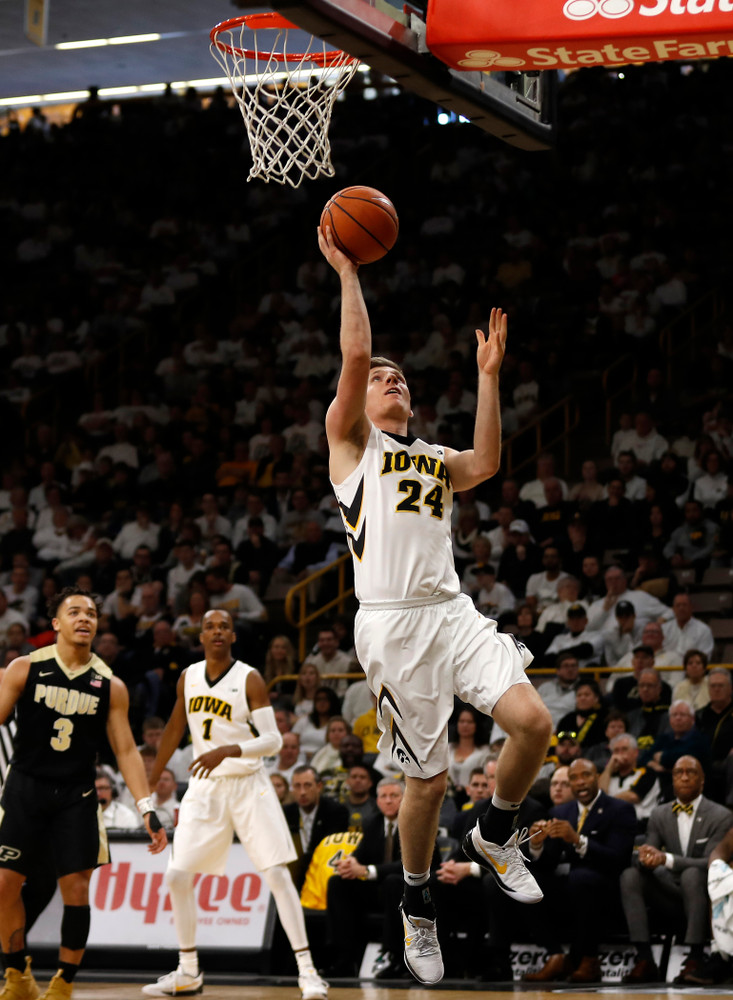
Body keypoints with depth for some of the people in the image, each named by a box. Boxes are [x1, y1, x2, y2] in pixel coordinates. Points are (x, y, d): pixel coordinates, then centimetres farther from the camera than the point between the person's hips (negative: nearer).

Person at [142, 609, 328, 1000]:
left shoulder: (249, 679, -10)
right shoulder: (188, 677, 4)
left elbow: (272, 739, -16)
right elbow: (174, 730, 18)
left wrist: (227, 751, -31)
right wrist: (150, 782, 21)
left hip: (248, 785, -5)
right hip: (205, 788, 5)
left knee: (277, 874, -11)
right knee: (177, 876, 0)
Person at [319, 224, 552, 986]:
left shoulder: (435, 460, 25)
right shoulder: (350, 441, 11)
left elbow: (487, 463, 2)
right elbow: (354, 354, -4)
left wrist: (488, 375, 2)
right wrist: (346, 271, 0)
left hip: (452, 612, 4)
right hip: (392, 623, -4)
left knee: (532, 721, -16)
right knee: (427, 779, -2)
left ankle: (495, 836, 10)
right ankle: (417, 909, 19)